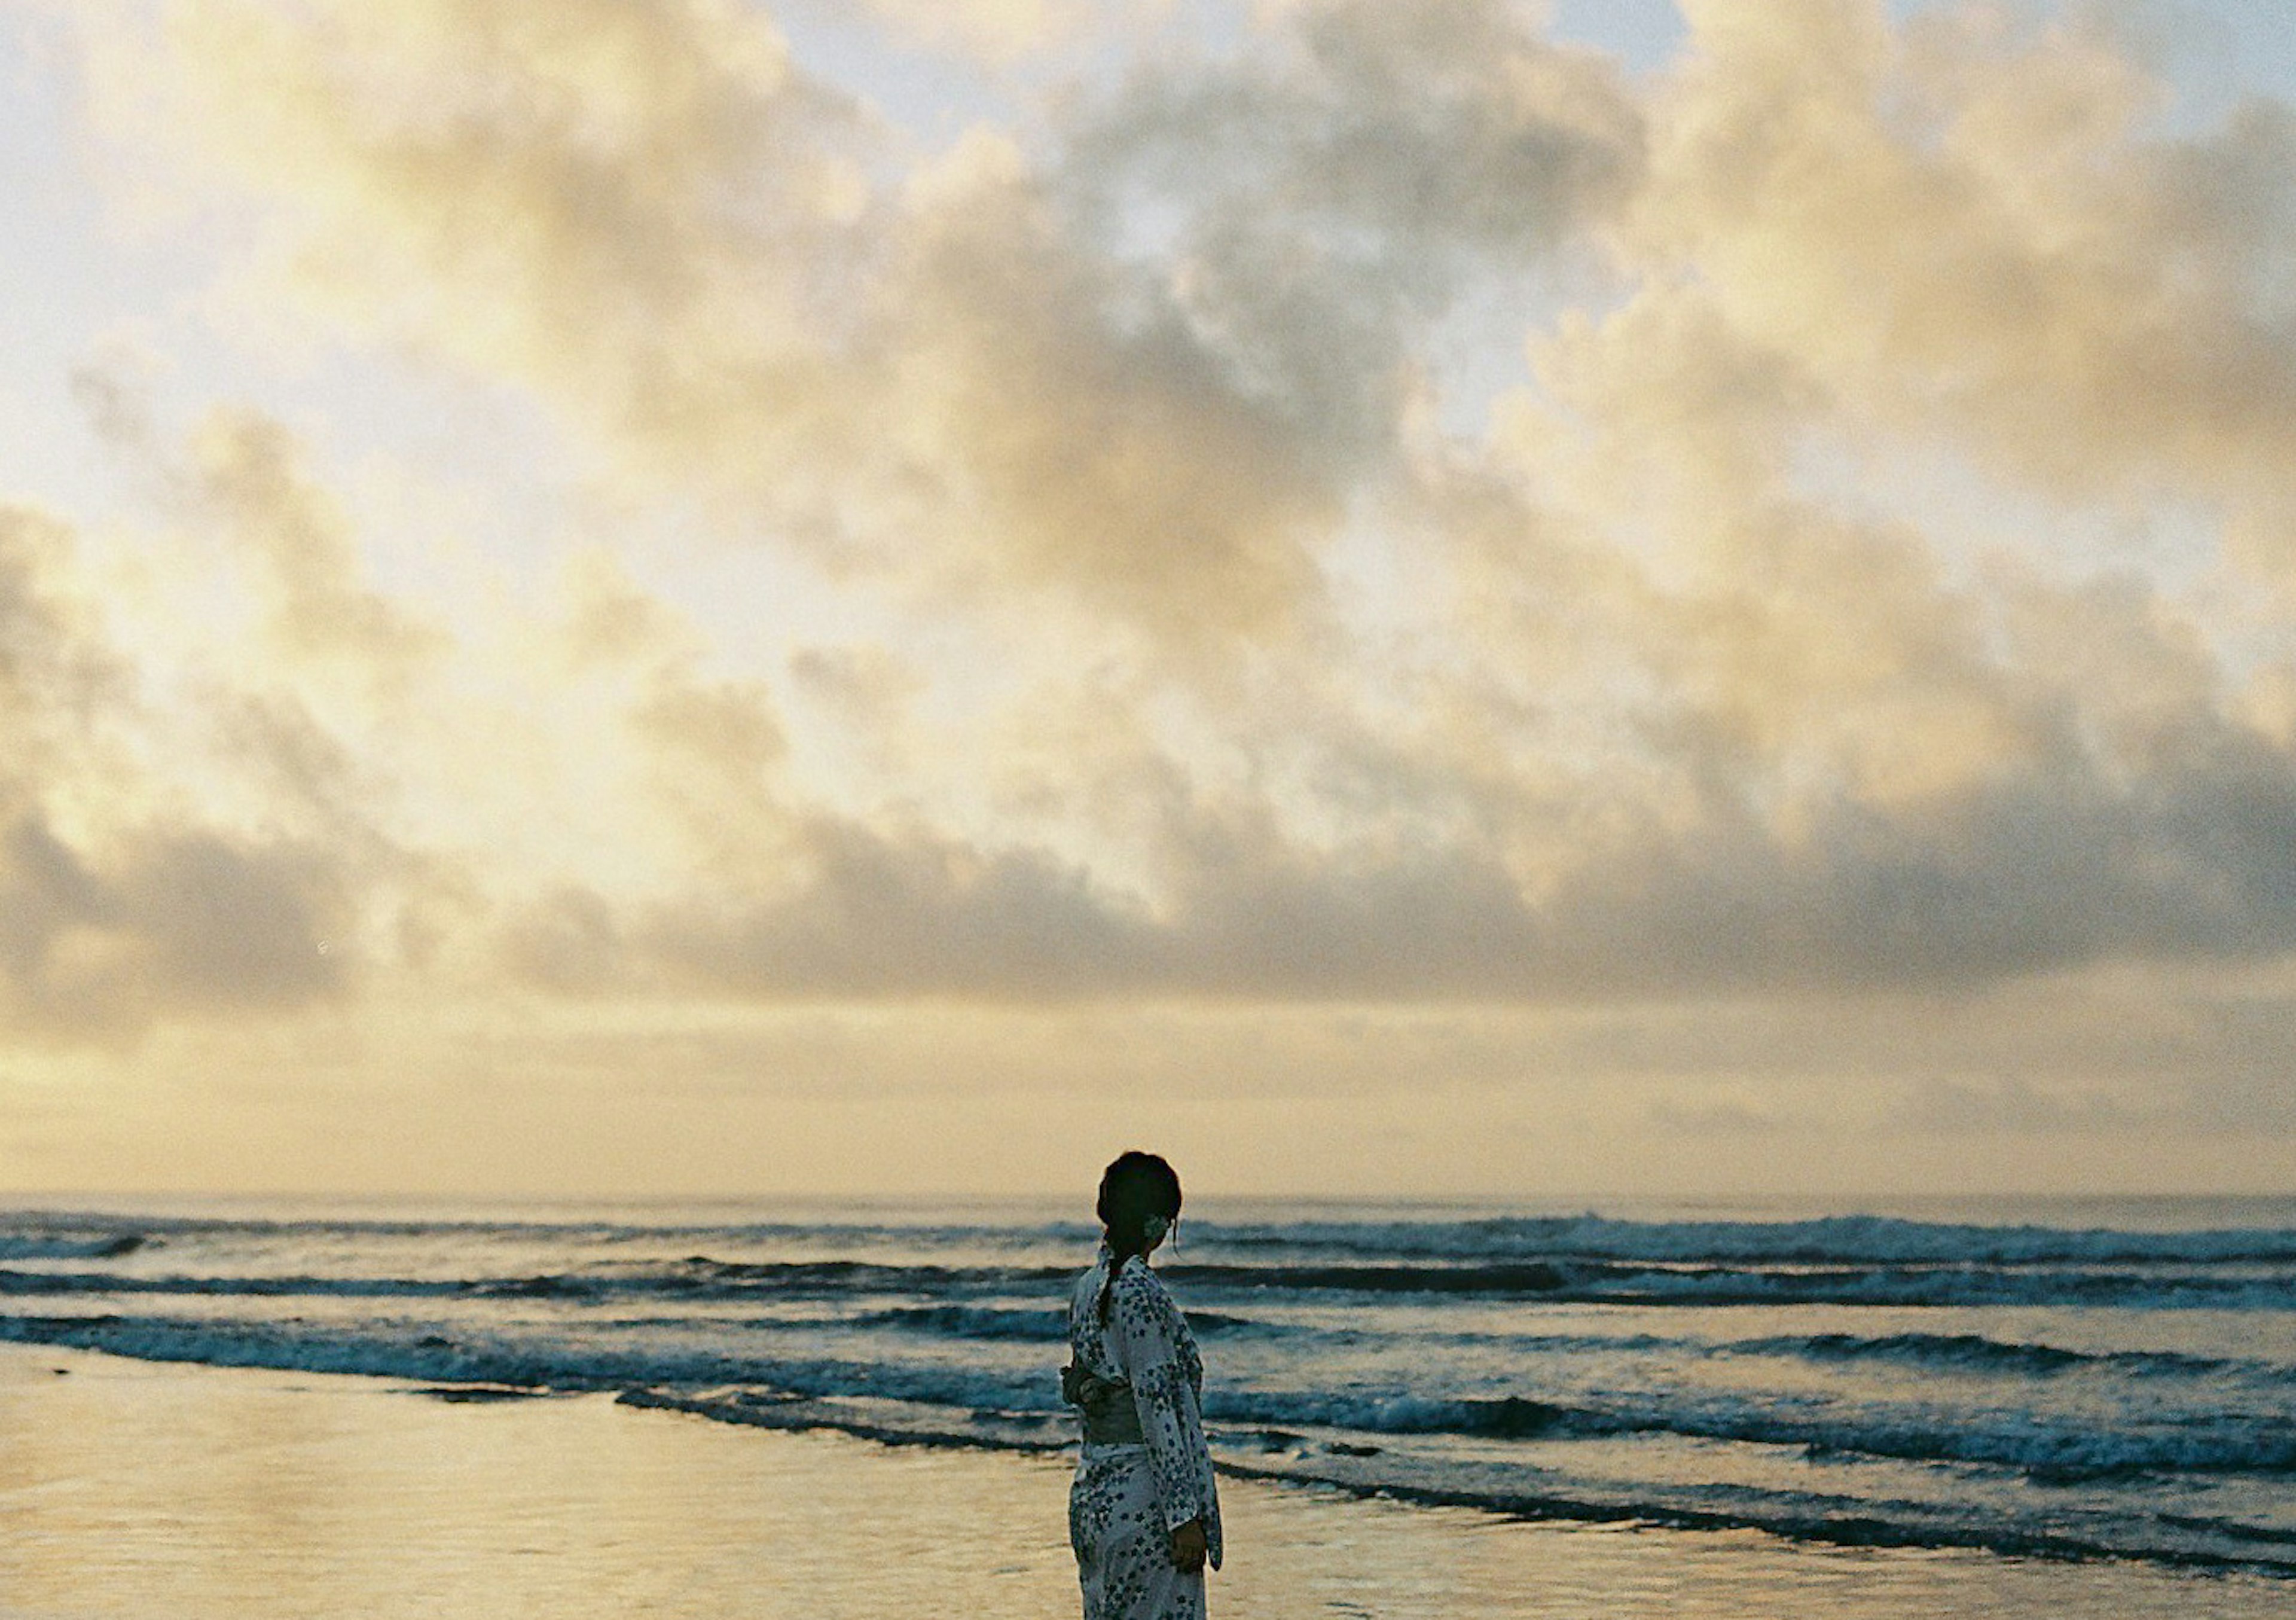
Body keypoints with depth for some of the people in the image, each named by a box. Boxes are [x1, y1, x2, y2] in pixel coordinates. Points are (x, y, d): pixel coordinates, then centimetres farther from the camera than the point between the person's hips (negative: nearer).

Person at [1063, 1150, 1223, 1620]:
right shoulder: (1140, 1293, -17)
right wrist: (1184, 1515, -16)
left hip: (1093, 1491, 9)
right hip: (1142, 1498, -9)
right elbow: (1158, 1409, -18)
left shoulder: (1088, 1288, 9)